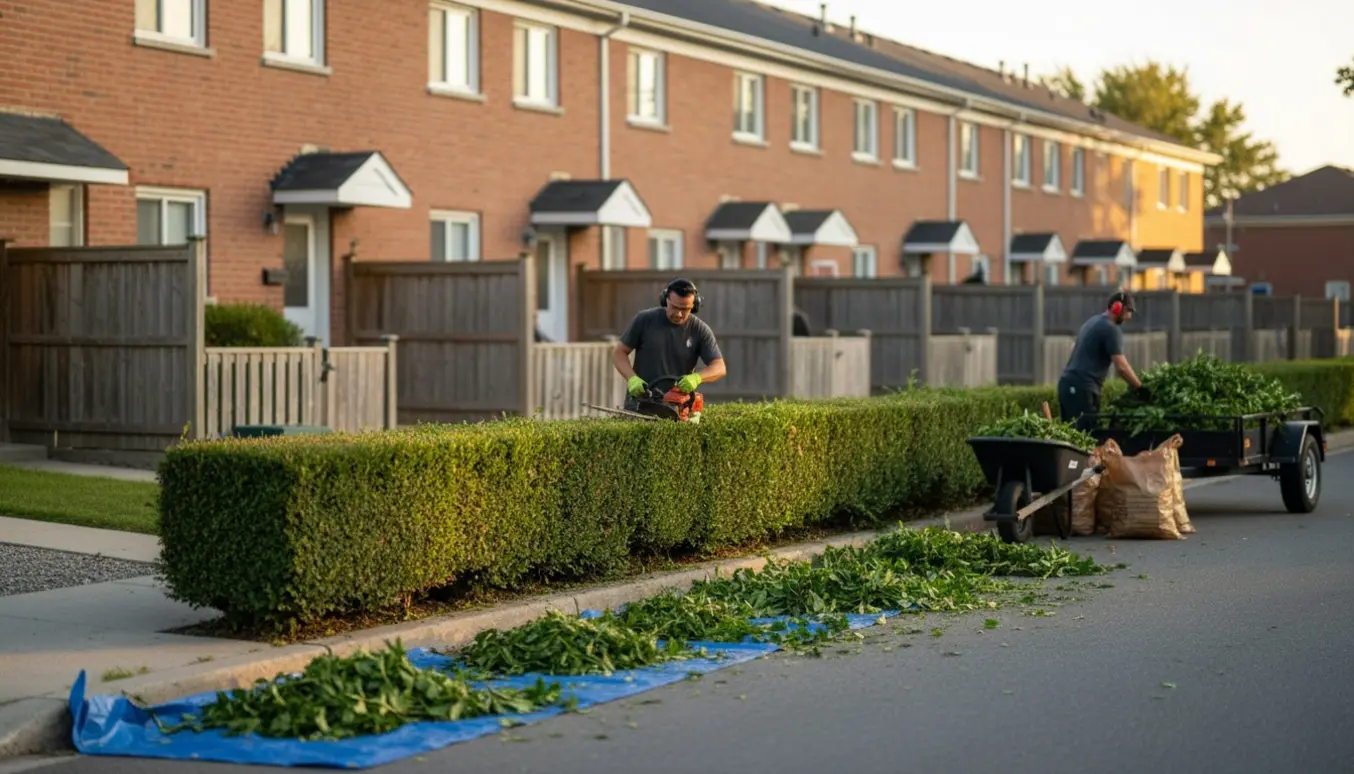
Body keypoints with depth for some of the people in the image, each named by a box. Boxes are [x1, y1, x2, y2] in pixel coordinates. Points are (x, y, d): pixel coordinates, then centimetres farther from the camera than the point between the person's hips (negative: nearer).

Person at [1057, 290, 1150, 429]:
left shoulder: (1092, 322, 20)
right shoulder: (1111, 329, -9)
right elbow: (1121, 367, -14)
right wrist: (1140, 388, -7)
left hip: (1067, 382, 10)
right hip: (1082, 387, -10)